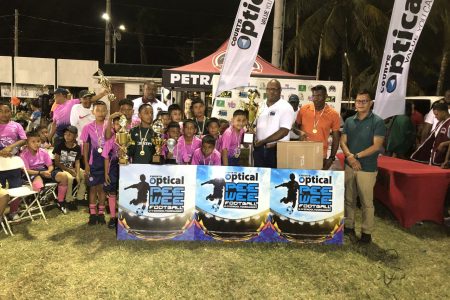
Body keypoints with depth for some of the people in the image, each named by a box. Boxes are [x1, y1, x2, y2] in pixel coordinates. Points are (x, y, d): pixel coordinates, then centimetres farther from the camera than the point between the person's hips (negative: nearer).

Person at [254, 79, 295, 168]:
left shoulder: (286, 107, -7)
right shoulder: (260, 106, 11)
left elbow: (284, 131, -15)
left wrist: (263, 141, -16)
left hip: (277, 149, -5)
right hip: (259, 148, 5)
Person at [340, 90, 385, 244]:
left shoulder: (377, 122, -5)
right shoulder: (349, 121, 9)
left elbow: (376, 146, -11)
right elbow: (343, 141, 4)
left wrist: (357, 156, -15)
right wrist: (349, 156, -14)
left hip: (367, 168, -4)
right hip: (349, 166, 4)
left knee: (366, 202, 2)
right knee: (349, 199, 13)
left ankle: (367, 232, 13)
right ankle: (348, 226, 26)